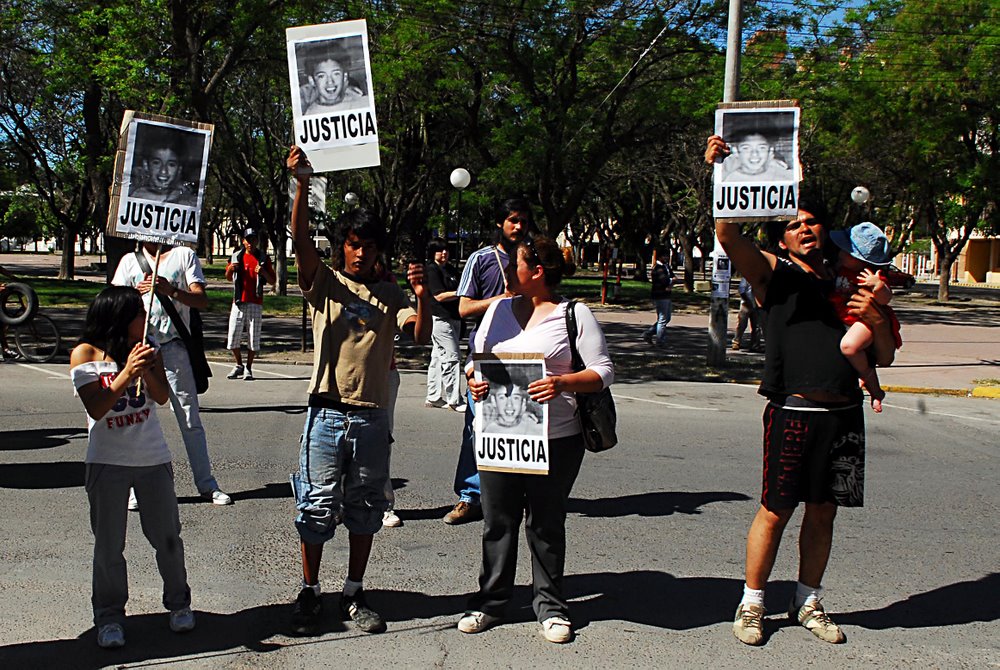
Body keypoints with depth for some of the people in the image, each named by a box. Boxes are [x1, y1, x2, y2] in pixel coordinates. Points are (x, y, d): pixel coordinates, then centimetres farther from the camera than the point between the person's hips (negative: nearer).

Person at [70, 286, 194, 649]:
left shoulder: (149, 347, 0)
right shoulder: (85, 354, -8)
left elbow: (162, 397, -5)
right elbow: (96, 408, -15)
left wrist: (147, 370, -24)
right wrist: (126, 373, -27)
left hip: (153, 458, 2)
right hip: (107, 462, -2)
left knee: (167, 536, 9)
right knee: (109, 545, 5)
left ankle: (178, 602, 27)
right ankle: (110, 617, 20)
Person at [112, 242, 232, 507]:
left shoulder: (184, 255, 7)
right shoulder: (130, 260, 13)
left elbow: (202, 301, -3)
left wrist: (172, 291, -21)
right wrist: (135, 292, -16)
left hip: (174, 348, -2)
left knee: (191, 420, 2)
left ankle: (206, 484, 9)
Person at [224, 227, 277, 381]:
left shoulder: (263, 258, 4)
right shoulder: (237, 256, 9)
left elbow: (272, 281, 3)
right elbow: (229, 278, 19)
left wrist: (263, 272, -16)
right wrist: (230, 269, -3)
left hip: (255, 303, -2)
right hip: (238, 302, 2)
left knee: (253, 337, -1)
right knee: (233, 336, 1)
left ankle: (248, 368, 10)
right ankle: (239, 366, 20)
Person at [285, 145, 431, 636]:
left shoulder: (390, 295, 9)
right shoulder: (324, 284, 3)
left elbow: (421, 336, -4)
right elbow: (300, 240, -13)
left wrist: (422, 296, -21)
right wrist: (302, 184, -25)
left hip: (372, 417, 2)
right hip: (327, 413, -2)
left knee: (365, 508, 10)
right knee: (318, 506, 2)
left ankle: (354, 594, 22)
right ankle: (309, 593, 17)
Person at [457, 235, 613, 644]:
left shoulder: (574, 314, -2)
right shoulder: (499, 309, 12)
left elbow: (603, 372, -5)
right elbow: (476, 358, 17)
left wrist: (563, 383, -22)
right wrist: (473, 379, -6)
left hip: (555, 439, -4)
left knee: (546, 523, 7)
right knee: (498, 520, 9)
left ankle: (550, 605, 22)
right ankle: (491, 599, 23)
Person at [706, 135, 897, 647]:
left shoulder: (849, 284, 15)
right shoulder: (775, 274, 3)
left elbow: (884, 358, 15)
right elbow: (728, 235, -14)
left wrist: (876, 320, -5)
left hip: (844, 413, 4)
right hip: (792, 412, -4)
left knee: (823, 512, 12)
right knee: (775, 511, 1)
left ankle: (808, 603, 27)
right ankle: (751, 604, 16)